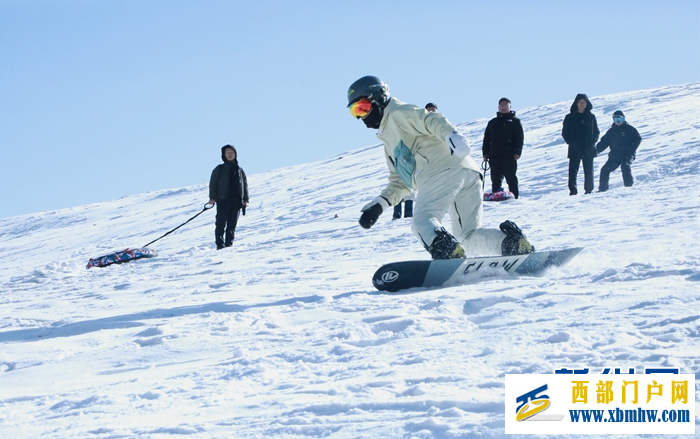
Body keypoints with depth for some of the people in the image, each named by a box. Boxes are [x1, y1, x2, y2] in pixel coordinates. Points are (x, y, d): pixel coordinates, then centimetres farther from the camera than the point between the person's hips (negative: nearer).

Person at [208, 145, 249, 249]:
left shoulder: (240, 170, 17)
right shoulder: (219, 169, 8)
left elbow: (245, 185, 16)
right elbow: (213, 183, 4)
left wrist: (245, 199, 5)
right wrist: (212, 197, -8)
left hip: (237, 201, 3)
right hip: (223, 200, -3)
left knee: (232, 225, 2)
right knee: (221, 224, -8)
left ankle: (229, 245, 4)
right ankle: (220, 245, -11)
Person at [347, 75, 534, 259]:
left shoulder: (398, 114, 10)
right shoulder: (390, 142, 37)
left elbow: (431, 120, -8)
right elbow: (400, 182, 35)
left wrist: (450, 135, -27)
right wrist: (379, 204, 20)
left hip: (443, 169, -9)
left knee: (423, 221, -20)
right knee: (469, 237, 5)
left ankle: (446, 249, -47)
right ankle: (510, 239, -15)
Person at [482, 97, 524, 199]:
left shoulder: (515, 121, 8)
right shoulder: (492, 123, 19)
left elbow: (520, 137, 0)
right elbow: (486, 139, 16)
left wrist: (517, 152, -11)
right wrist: (485, 153, 6)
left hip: (509, 156, -4)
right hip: (494, 156, 4)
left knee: (511, 179, -3)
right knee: (495, 180, 3)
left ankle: (514, 197, -2)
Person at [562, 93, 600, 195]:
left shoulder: (591, 117, 9)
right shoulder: (570, 117, 5)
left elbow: (597, 131, 13)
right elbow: (565, 133, 7)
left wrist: (593, 141, -4)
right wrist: (570, 142, -7)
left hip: (588, 149, 1)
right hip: (575, 149, -1)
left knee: (589, 171, 4)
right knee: (573, 170, -8)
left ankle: (589, 190, 11)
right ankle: (573, 190, -11)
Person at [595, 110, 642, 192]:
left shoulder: (629, 129, 3)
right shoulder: (611, 131, 14)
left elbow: (638, 139, 0)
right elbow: (604, 142, 15)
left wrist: (631, 149, -15)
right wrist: (596, 150, -1)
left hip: (627, 155, -4)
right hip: (615, 155, 4)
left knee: (624, 165, -31)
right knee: (605, 170, -6)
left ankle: (629, 184, -25)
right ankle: (602, 187, 7)